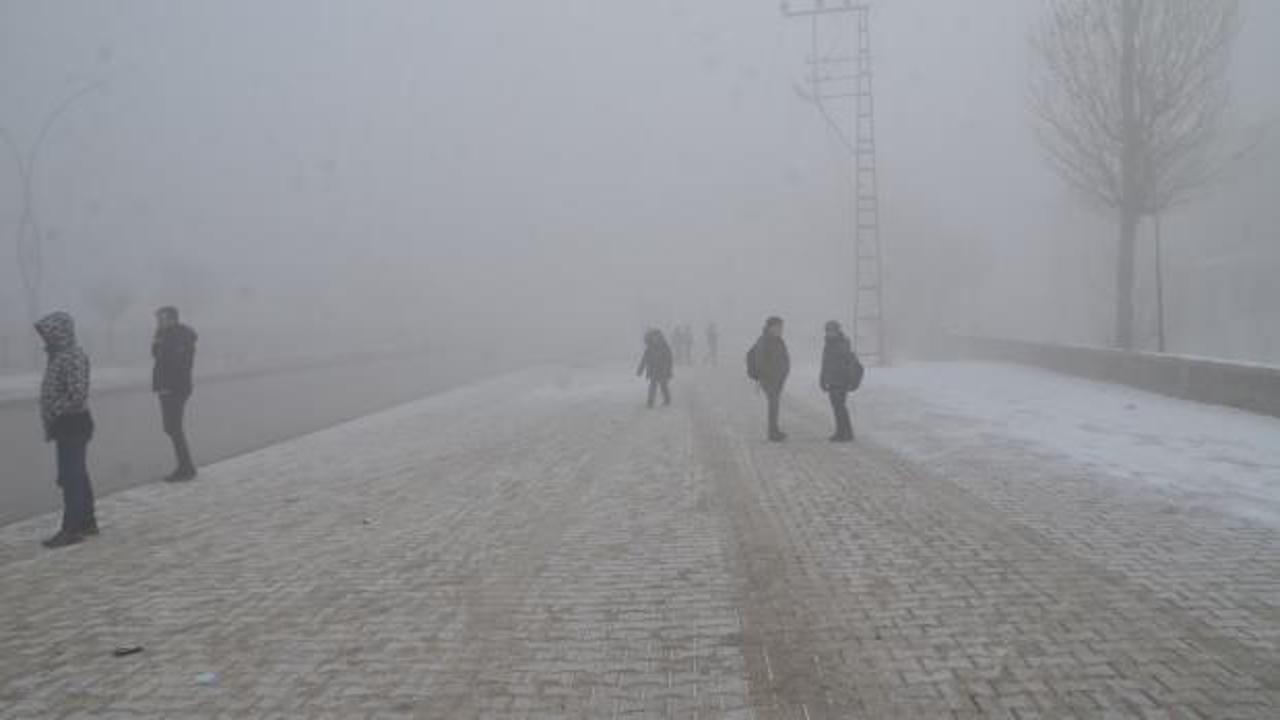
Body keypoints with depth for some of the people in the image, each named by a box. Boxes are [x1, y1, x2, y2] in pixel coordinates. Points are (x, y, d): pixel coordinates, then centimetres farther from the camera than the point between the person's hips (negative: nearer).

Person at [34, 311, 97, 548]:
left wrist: (51, 415, -18)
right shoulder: (60, 355, 13)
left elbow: (77, 395, -26)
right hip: (67, 425, 10)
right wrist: (51, 423, 13)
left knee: (71, 478, -5)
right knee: (77, 475, 16)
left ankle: (71, 529, 0)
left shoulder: (73, 357, -18)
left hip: (72, 424, -10)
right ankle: (87, 522, 25)